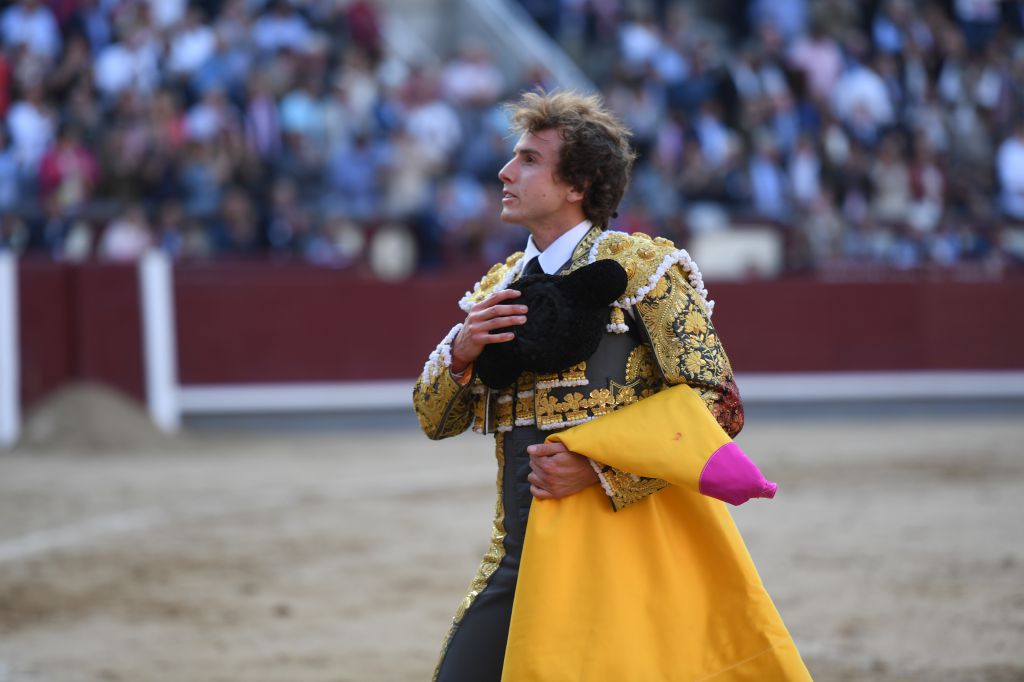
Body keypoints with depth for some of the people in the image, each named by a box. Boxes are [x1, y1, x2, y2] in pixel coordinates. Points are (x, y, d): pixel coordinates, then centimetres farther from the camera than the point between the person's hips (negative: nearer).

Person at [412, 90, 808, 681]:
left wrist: (596, 469, -20)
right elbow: (436, 420, 16)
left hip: (620, 540, -6)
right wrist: (460, 353, -6)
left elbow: (719, 406, -13)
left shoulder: (642, 268, -6)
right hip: (523, 556, 6)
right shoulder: (501, 287, 14)